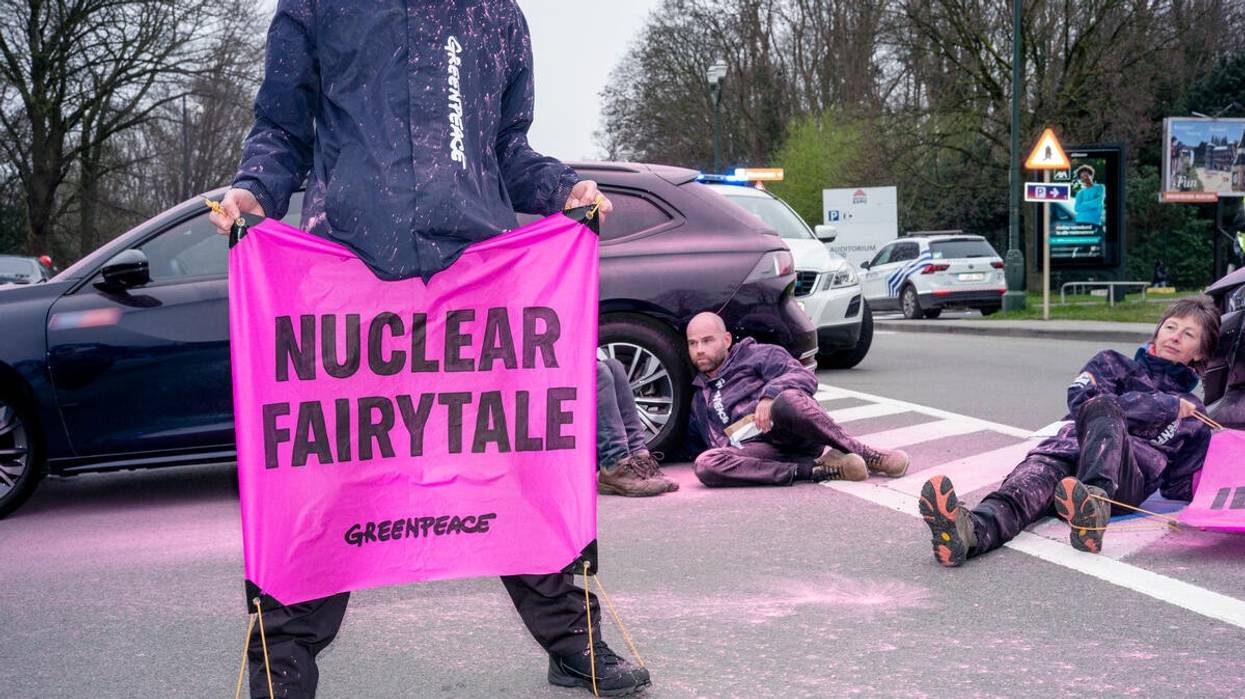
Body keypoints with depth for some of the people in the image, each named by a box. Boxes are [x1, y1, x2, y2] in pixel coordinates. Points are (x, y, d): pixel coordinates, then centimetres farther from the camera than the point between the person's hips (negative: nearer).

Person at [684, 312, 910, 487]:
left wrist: (770, 394, -16)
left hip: (790, 433, -3)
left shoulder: (756, 355, 18)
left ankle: (867, 455, -22)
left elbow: (805, 377, 1)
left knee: (788, 400, -40)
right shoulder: (699, 397, 33)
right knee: (705, 464, -32)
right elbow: (696, 443, 36)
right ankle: (817, 469, -32)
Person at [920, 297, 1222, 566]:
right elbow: (1080, 399, 6)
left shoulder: (1193, 415, 31)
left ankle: (1095, 501, -61)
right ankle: (972, 530, -68)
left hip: (1124, 482, -1)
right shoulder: (1113, 364, 29)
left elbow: (1183, 488, 25)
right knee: (1040, 469, -36)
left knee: (1101, 409, -32)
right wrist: (1166, 407, 8)